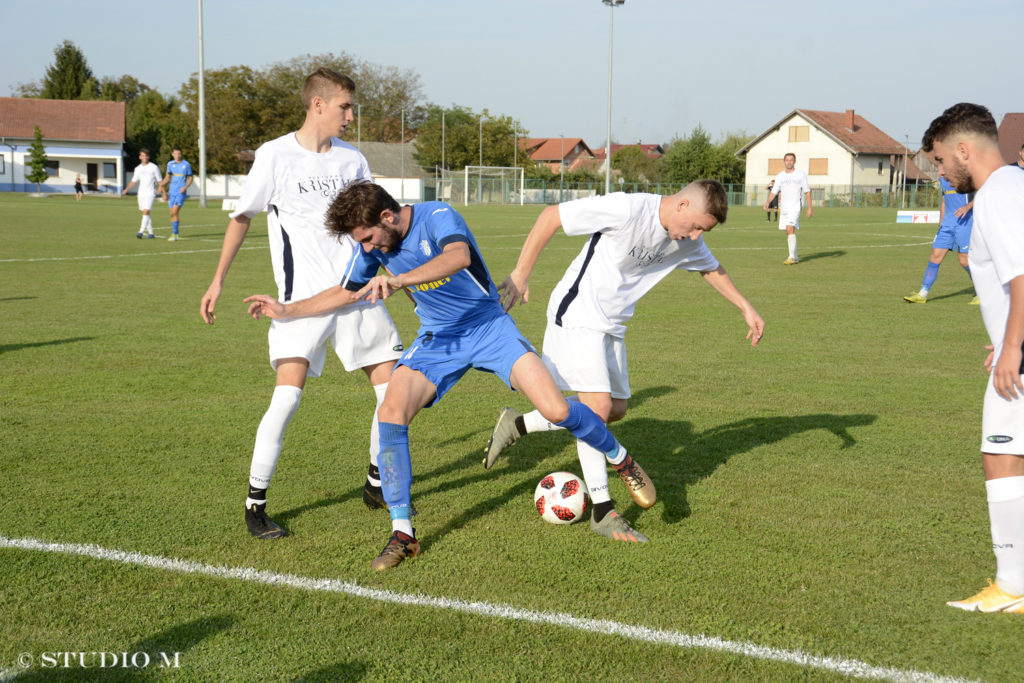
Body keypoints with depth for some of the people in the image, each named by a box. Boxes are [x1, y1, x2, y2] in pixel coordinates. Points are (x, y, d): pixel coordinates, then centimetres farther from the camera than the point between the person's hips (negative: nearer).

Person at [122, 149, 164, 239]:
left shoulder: (154, 167, -1)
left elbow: (159, 182, 3)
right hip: (141, 194, 5)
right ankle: (151, 233, 16)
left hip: (150, 194, -5)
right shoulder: (138, 168, 11)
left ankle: (141, 232, -23)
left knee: (146, 212, -16)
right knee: (145, 214, 7)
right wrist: (126, 190, 1)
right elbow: (133, 182, 15)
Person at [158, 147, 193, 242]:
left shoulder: (186, 165, 0)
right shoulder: (170, 164, 9)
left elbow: (190, 178, 4)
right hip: (172, 192, 4)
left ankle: (174, 235, -13)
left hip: (181, 192, -4)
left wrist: (185, 187, -12)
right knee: (172, 214, 5)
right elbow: (168, 177, 14)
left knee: (174, 212, -16)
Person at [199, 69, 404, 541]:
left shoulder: (352, 159, 10)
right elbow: (241, 218, 6)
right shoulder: (276, 155, -3)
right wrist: (218, 281, 2)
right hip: (303, 295, -5)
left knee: (393, 386, 3)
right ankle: (255, 503, -3)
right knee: (288, 395, -18)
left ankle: (376, 484, 25)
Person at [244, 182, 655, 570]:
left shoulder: (437, 216, -23)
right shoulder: (374, 246, -3)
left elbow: (459, 256, -46)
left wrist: (397, 281, -57)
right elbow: (347, 293, 14)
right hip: (438, 339, 4)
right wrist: (287, 311, 8)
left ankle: (621, 459, 14)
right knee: (392, 412, -21)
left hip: (489, 325, -4)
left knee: (556, 411, -18)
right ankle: (402, 534, -11)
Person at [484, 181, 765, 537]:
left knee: (615, 409, 9)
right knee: (598, 406, -18)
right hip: (578, 313, -9)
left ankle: (516, 425, 20)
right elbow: (550, 216, -19)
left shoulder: (687, 242, 0)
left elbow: (711, 268, 23)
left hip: (612, 325, 9)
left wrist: (746, 308, 20)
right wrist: (520, 275, -17)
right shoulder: (627, 210, -24)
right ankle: (602, 510, -7)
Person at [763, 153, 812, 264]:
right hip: (783, 208, 5)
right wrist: (768, 202, -10)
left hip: (795, 207, -5)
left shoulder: (801, 174, 1)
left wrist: (810, 208, 0)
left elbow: (807, 191, 4)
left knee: (790, 229, -20)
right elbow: (774, 192, 8)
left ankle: (792, 257, -20)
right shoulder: (780, 176, 11)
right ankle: (795, 258, 17)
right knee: (788, 233, 8)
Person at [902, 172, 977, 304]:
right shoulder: (942, 179, 15)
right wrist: (941, 223, 21)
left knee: (964, 260, -7)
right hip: (947, 223, 6)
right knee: (935, 256, -1)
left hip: (965, 222, -6)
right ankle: (922, 294, 2)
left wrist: (967, 206, -28)